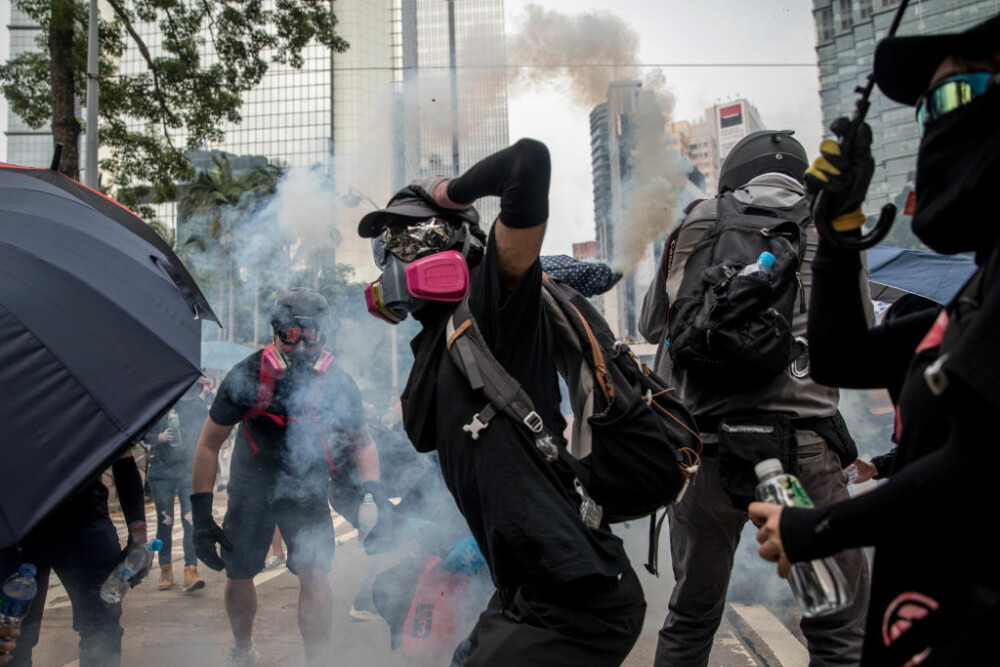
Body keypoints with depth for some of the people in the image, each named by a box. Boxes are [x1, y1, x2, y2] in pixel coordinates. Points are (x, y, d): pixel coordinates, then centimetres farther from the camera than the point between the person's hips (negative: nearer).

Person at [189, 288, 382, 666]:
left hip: (307, 490, 0)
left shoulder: (338, 384, -18)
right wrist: (201, 515, -13)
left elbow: (363, 443, -3)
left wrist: (369, 492, -20)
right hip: (250, 489, 1)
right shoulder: (248, 376, -20)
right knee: (238, 576, 12)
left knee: (314, 573, -17)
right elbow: (209, 444, -10)